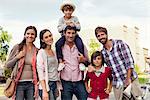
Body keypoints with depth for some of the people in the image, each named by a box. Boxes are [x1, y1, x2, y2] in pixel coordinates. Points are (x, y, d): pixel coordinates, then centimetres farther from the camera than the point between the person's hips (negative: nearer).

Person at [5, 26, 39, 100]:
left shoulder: (37, 51, 4)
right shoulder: (17, 47, 0)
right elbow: (7, 65, 3)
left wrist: (38, 81, 2)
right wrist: (17, 57, -11)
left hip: (31, 84, 2)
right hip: (19, 83, -2)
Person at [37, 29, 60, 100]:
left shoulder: (53, 52, 13)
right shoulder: (41, 52, -8)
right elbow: (40, 72, -14)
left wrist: (57, 88, 14)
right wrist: (44, 91, -20)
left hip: (55, 84, 7)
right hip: (46, 85, -7)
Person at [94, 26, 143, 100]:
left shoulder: (120, 43, -7)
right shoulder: (102, 53, 5)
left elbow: (129, 61, -12)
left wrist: (128, 78, -17)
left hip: (130, 79, -3)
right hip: (117, 83, 3)